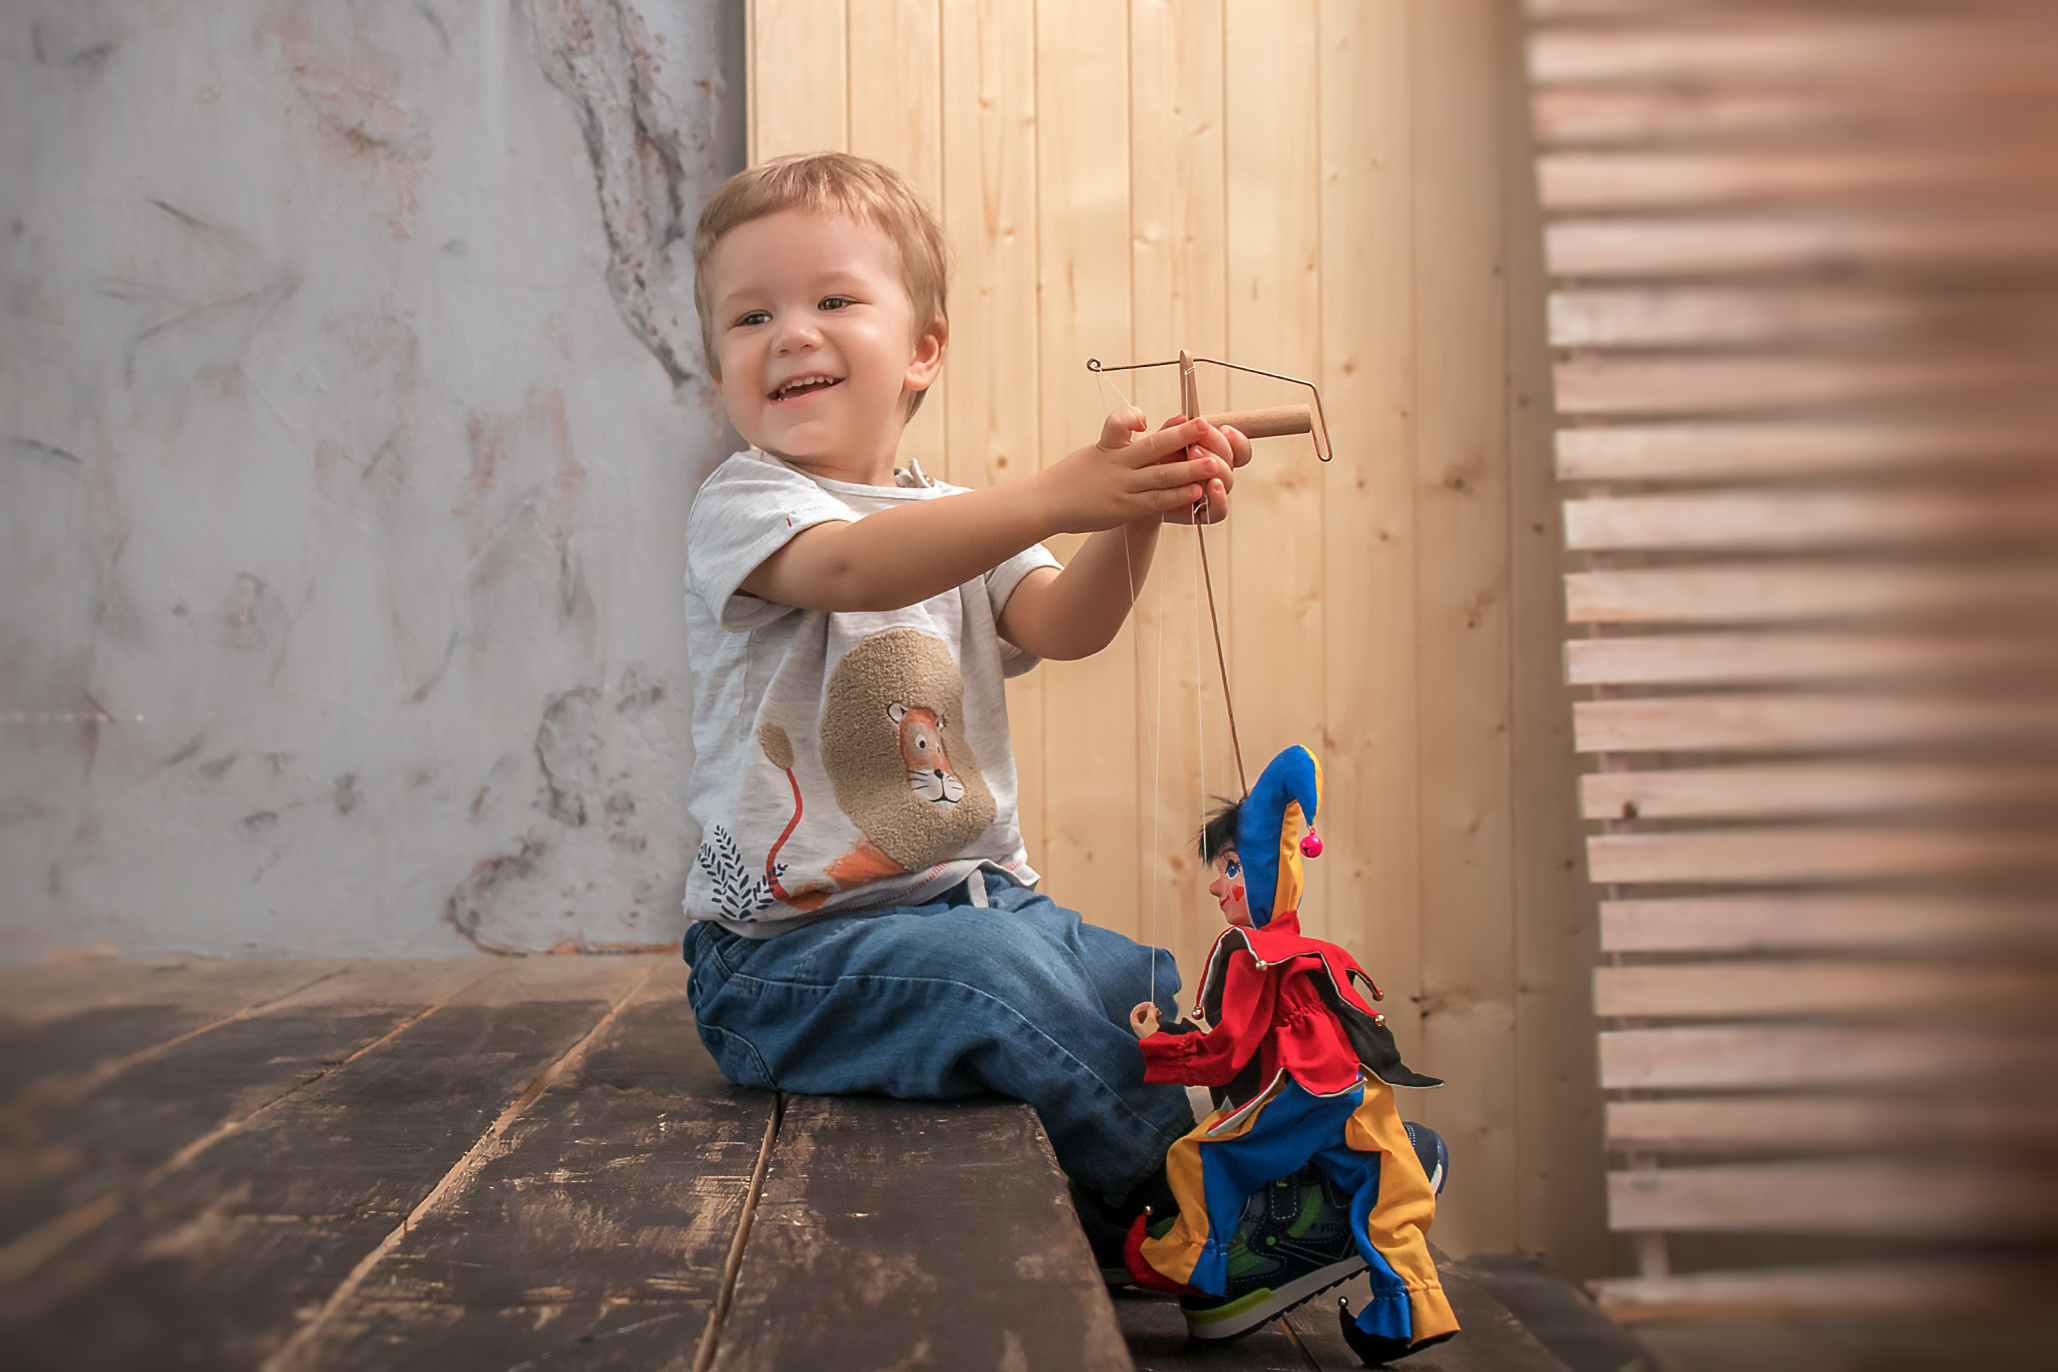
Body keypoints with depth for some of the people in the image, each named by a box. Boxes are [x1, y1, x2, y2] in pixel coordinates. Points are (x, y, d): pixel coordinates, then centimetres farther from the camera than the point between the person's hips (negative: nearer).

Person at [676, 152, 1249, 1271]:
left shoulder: (962, 523, 14)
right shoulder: (742, 505, -5)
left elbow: (1062, 624, -6)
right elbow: (853, 567, -29)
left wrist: (1136, 513, -27)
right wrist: (1059, 494, -41)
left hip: (985, 903, 6)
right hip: (796, 945, -6)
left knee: (1193, 1008, -14)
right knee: (1006, 976, -32)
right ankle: (1172, 1220, -20)